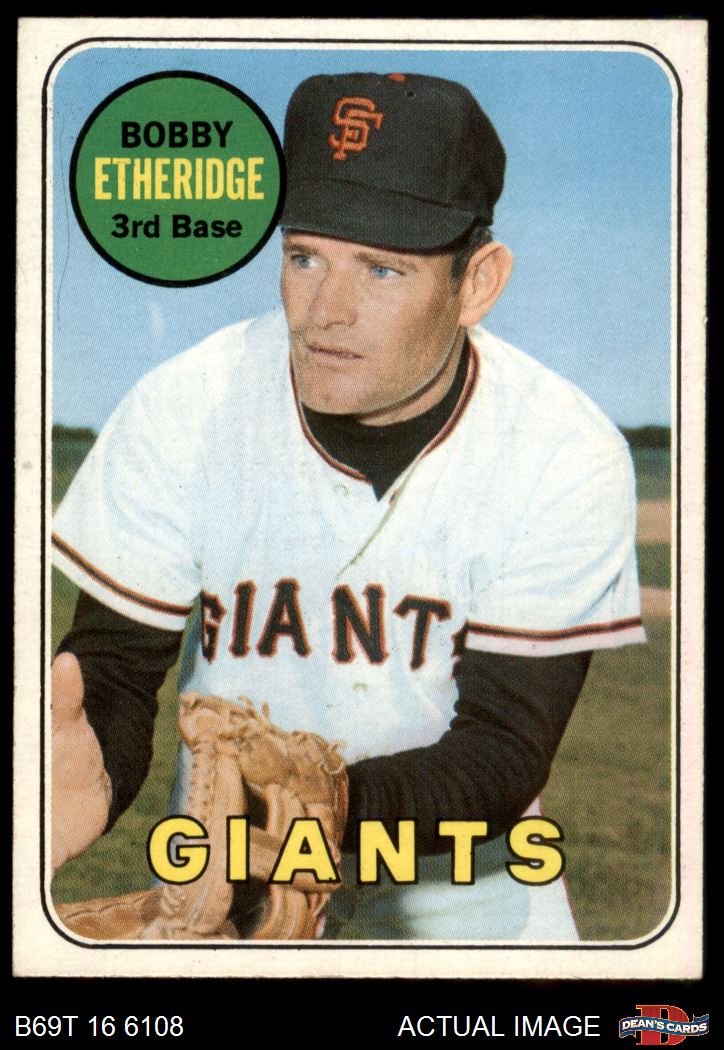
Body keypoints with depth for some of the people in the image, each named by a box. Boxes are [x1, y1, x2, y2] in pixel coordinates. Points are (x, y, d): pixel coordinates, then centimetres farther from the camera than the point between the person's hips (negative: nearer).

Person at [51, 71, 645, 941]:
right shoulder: (182, 412, -16)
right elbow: (116, 672, -14)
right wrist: (88, 771, -38)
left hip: (466, 892, -2)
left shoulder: (566, 458, -18)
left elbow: (505, 752, -20)